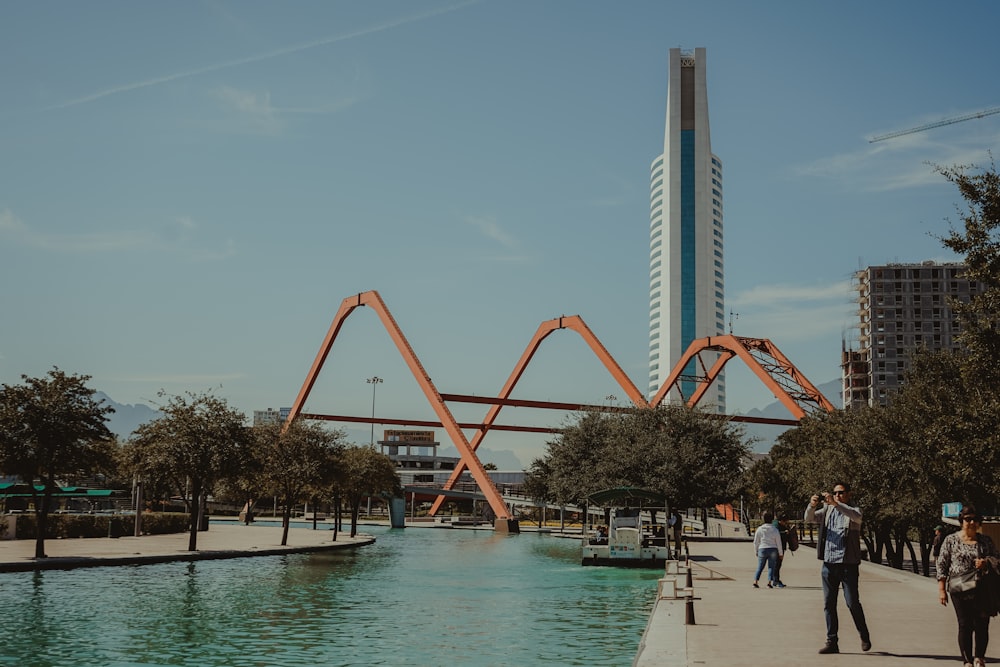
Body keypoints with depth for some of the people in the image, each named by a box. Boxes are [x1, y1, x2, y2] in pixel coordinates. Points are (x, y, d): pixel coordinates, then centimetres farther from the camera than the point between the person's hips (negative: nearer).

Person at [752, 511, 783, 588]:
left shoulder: (759, 529, 0)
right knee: (771, 567, 4)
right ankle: (769, 582, -9)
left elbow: (756, 542, 4)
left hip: (762, 550, 1)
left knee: (760, 567, 6)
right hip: (773, 550, -1)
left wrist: (756, 551, 15)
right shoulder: (775, 530, -2)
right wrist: (780, 553, 8)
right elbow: (779, 543, 0)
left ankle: (755, 581, -7)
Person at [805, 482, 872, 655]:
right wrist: (812, 505, -19)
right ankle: (832, 642, 10)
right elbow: (809, 518, 2)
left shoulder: (853, 510, 0)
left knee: (852, 603, -3)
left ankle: (864, 637, 18)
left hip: (848, 563, -4)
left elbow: (857, 517, -23)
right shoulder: (827, 510, 13)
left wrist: (835, 503, -33)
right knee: (829, 604, 4)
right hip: (829, 563, 4)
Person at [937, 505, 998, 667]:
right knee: (965, 625, -1)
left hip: (982, 591, 1)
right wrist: (941, 589, -2)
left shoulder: (986, 541, 8)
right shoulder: (951, 540, 4)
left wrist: (986, 562, -13)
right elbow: (942, 565, 4)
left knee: (982, 625, -2)